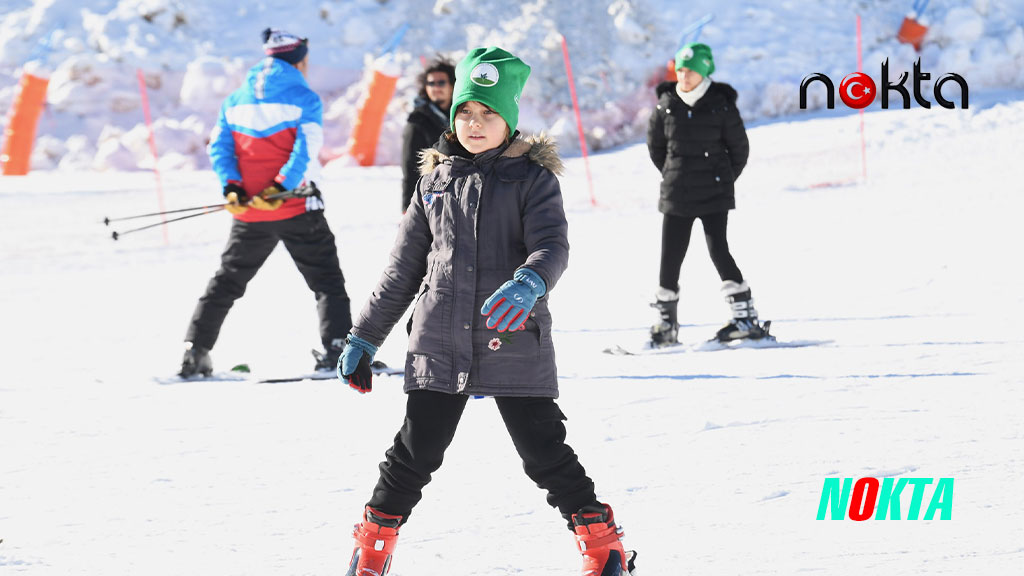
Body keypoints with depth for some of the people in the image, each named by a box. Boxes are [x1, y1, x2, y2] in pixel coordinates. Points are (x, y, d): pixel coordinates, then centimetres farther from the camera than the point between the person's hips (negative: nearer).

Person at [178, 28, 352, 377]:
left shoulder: (236, 100, 12)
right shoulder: (304, 98, -4)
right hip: (297, 208, -4)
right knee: (327, 281, 2)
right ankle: (337, 350, -12)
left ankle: (195, 352, 11)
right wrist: (281, 188, -19)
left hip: (249, 216, 4)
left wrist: (231, 187, -5)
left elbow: (219, 146, 4)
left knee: (227, 282, 15)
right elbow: (306, 149, -15)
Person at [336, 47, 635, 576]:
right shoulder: (435, 182, 12)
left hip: (513, 343, -3)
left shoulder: (532, 178, 1)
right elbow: (404, 268, 17)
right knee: (416, 453, 3)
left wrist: (529, 284, -36)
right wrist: (364, 338, 16)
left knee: (545, 453, -2)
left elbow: (552, 247, -13)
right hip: (439, 344, 3)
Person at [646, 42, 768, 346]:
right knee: (670, 256, 2)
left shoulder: (721, 105, -7)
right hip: (676, 195, 3)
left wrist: (723, 180, 8)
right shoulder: (666, 105, 1)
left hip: (714, 195, -3)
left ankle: (745, 318, -5)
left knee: (718, 250, -12)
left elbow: (739, 149, 4)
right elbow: (655, 145, 16)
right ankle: (666, 324, 14)